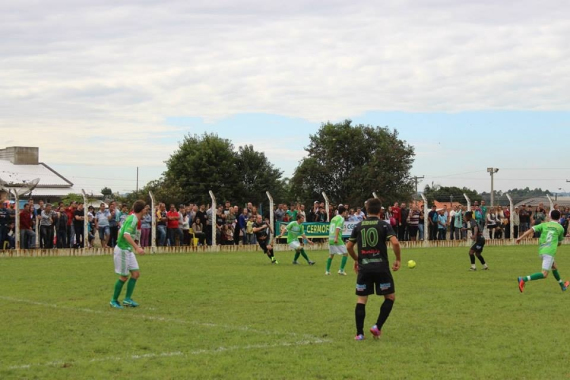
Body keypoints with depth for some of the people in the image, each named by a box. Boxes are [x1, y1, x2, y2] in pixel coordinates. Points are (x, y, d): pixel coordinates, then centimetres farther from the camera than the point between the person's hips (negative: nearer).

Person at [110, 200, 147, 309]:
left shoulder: (131, 217, 8)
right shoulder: (133, 219, -20)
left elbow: (121, 231, 19)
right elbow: (126, 234, -33)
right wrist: (137, 247, -37)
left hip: (128, 250, 9)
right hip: (122, 250, -9)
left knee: (136, 273, 5)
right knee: (124, 277, -1)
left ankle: (127, 299, 8)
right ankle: (114, 300, 13)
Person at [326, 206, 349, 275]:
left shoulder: (333, 218, 16)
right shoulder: (341, 218, -6)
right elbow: (337, 228, -19)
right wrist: (336, 238, -27)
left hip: (331, 239, 8)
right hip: (337, 240, -8)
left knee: (331, 255, 20)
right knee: (345, 254, 2)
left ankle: (327, 271, 19)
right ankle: (341, 270, -4)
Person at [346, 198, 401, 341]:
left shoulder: (359, 226, 7)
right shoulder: (384, 225, -3)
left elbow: (349, 246, 12)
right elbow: (395, 243, -16)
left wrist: (356, 260, 28)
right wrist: (398, 260, -2)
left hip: (364, 268, 3)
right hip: (381, 267, -2)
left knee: (361, 300, 9)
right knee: (390, 297, 13)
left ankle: (359, 333, 5)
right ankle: (378, 327, 2)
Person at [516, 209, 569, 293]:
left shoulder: (544, 225, 12)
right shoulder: (560, 228, 9)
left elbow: (532, 229, -3)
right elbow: (559, 243, 18)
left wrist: (521, 237, -4)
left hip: (541, 251, 6)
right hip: (550, 251, -6)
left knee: (554, 267, 28)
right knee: (544, 274, -12)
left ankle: (562, 285, 46)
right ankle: (523, 279, -29)